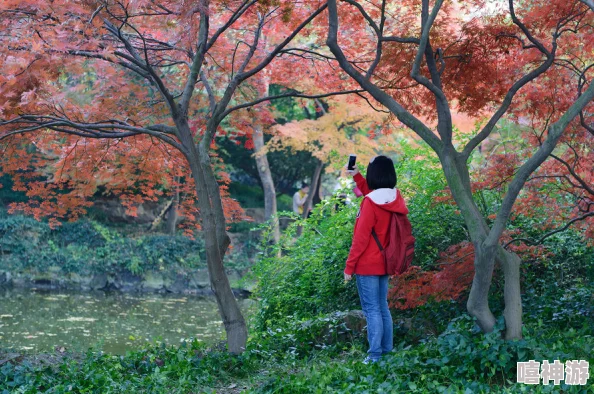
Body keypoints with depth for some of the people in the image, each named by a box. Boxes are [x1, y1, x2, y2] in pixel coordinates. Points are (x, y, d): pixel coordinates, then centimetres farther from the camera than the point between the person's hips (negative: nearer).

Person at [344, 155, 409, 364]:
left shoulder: (370, 203, -18)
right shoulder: (394, 198, 3)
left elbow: (361, 238, -17)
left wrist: (349, 266, -11)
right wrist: (356, 176, 21)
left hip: (367, 265, -7)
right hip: (384, 263, 7)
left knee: (371, 309, -4)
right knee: (383, 307, 14)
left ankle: (375, 355, -4)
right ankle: (387, 351, 17)